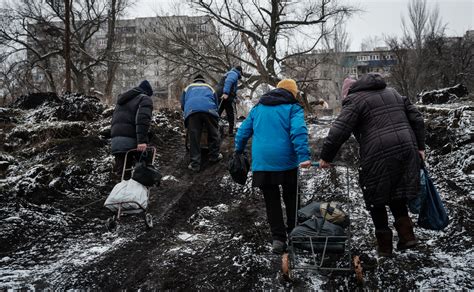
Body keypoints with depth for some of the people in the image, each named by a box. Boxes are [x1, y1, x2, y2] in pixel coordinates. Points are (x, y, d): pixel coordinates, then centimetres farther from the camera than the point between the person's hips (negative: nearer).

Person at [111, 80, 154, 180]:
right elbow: (142, 119, -14)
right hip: (131, 141, -7)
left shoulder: (122, 99, 31)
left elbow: (114, 119, 29)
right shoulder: (145, 99, 4)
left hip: (116, 140, 7)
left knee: (122, 174, 6)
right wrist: (142, 141, -22)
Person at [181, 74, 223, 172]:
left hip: (191, 111, 0)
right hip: (209, 109, 0)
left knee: (194, 138, 2)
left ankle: (195, 164, 4)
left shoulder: (188, 88, 36)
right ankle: (214, 156, 28)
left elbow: (182, 105, 37)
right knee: (213, 134, 19)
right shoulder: (209, 87, 37)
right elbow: (216, 104, 41)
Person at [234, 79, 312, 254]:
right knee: (291, 198, 16)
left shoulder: (258, 108, 15)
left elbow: (243, 131, 15)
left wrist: (239, 151, 28)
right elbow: (298, 132, -16)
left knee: (271, 201, 11)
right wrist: (304, 157, -23)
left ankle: (278, 238, 7)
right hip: (286, 162, -2)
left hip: (261, 162, 3)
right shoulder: (293, 108, 1)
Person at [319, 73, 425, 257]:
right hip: (407, 150, 7)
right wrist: (419, 147, 22)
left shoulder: (355, 100, 2)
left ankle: (384, 245, 14)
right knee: (397, 195, 23)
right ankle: (406, 235, 13)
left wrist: (325, 157, -2)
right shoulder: (393, 93, 23)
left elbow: (339, 131, -9)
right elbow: (417, 119, 21)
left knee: (376, 200, 9)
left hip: (379, 156, -6)